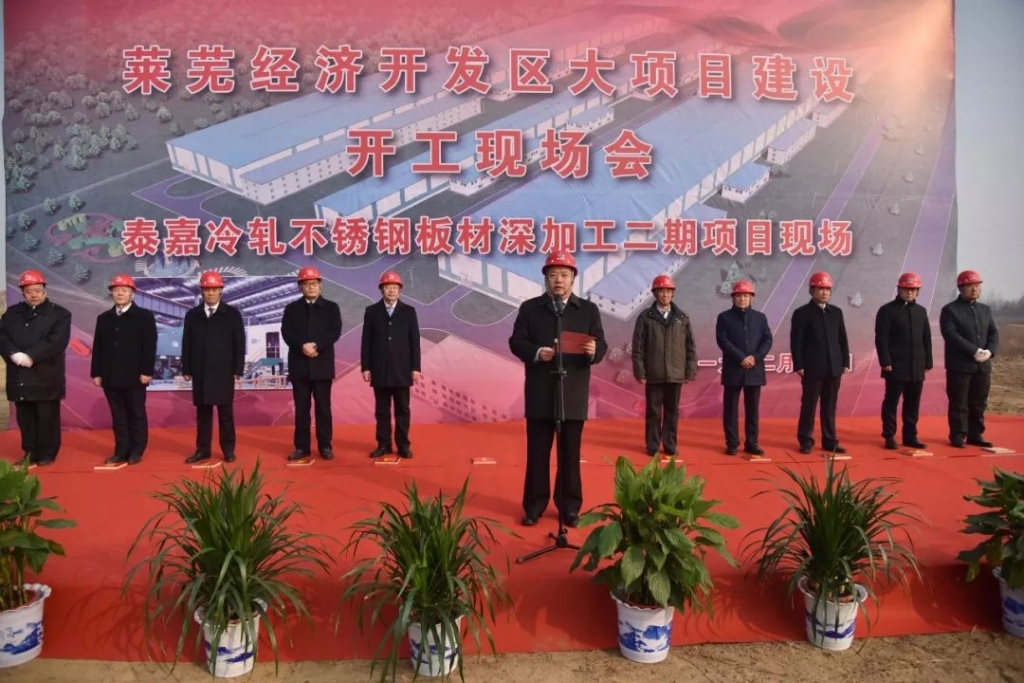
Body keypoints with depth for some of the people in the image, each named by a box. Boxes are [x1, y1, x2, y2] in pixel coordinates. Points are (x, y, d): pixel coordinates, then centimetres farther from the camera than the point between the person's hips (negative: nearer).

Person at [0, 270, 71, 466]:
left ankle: (47, 454, 11)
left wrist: (31, 356, -18)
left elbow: (57, 342, -11)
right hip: (20, 376, 4)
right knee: (24, 418, 10)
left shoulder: (60, 314, 1)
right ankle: (29, 452, 21)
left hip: (46, 376, -4)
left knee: (47, 417, 1)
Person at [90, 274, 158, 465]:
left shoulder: (144, 316, -1)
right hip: (111, 377, 4)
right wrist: (96, 373, 7)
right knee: (118, 416, 8)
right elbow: (98, 348, 13)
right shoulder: (103, 318, 13)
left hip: (134, 376, -4)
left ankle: (136, 452, 11)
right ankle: (121, 451, 15)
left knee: (136, 415, 3)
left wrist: (146, 371, -12)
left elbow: (149, 347, -7)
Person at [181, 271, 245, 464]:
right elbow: (187, 344, 9)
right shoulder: (192, 315, 9)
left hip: (224, 372, -2)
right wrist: (186, 369, 3)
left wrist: (238, 370, -7)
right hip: (200, 373, 2)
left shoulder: (232, 314, 1)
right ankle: (203, 449, 14)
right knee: (203, 412, 7)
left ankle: (228, 449, 11)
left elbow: (239, 343, -1)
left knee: (225, 412, 3)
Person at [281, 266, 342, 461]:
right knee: (301, 409, 5)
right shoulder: (292, 308, 10)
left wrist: (316, 345, -18)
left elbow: (335, 332, -5)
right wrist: (302, 346, -20)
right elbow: (286, 332, -3)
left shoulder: (331, 307, 7)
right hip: (299, 365, 1)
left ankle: (325, 446, 10)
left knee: (323, 408, 3)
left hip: (322, 365, -1)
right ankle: (301, 447, 12)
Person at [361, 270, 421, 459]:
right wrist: (365, 367, -3)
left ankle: (403, 445, 11)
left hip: (402, 370, 0)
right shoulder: (371, 311, 5)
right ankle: (383, 444, 13)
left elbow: (414, 342, 3)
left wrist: (415, 367, -3)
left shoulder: (409, 311, 5)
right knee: (382, 410, 5)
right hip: (379, 370, 0)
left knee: (402, 409, 4)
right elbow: (366, 342, 3)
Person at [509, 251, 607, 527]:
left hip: (573, 393, 0)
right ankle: (535, 504, 19)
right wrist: (536, 352, -18)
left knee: (570, 453, 8)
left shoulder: (589, 310, 7)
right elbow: (516, 342, 0)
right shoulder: (529, 308, 6)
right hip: (540, 393, 0)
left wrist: (594, 351, -22)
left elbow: (602, 345, 2)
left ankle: (570, 506, 20)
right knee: (537, 452, 7)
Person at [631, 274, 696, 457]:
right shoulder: (645, 317, 0)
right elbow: (638, 347, -1)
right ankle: (652, 446, 14)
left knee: (672, 412, 9)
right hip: (653, 375, -2)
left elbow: (691, 347, 7)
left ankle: (670, 445, 19)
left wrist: (690, 371, 3)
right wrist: (640, 372, -6)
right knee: (653, 411, 5)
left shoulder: (682, 318, 6)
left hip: (675, 374, 2)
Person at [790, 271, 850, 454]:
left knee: (830, 407, 9)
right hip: (812, 369, -4)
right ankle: (806, 441, 9)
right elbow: (796, 342, -6)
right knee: (808, 405, 1)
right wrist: (799, 366, -11)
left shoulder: (836, 312, 12)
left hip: (834, 368, 4)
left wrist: (845, 362, 8)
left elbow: (842, 339, 13)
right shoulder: (802, 313, -3)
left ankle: (830, 440, 16)